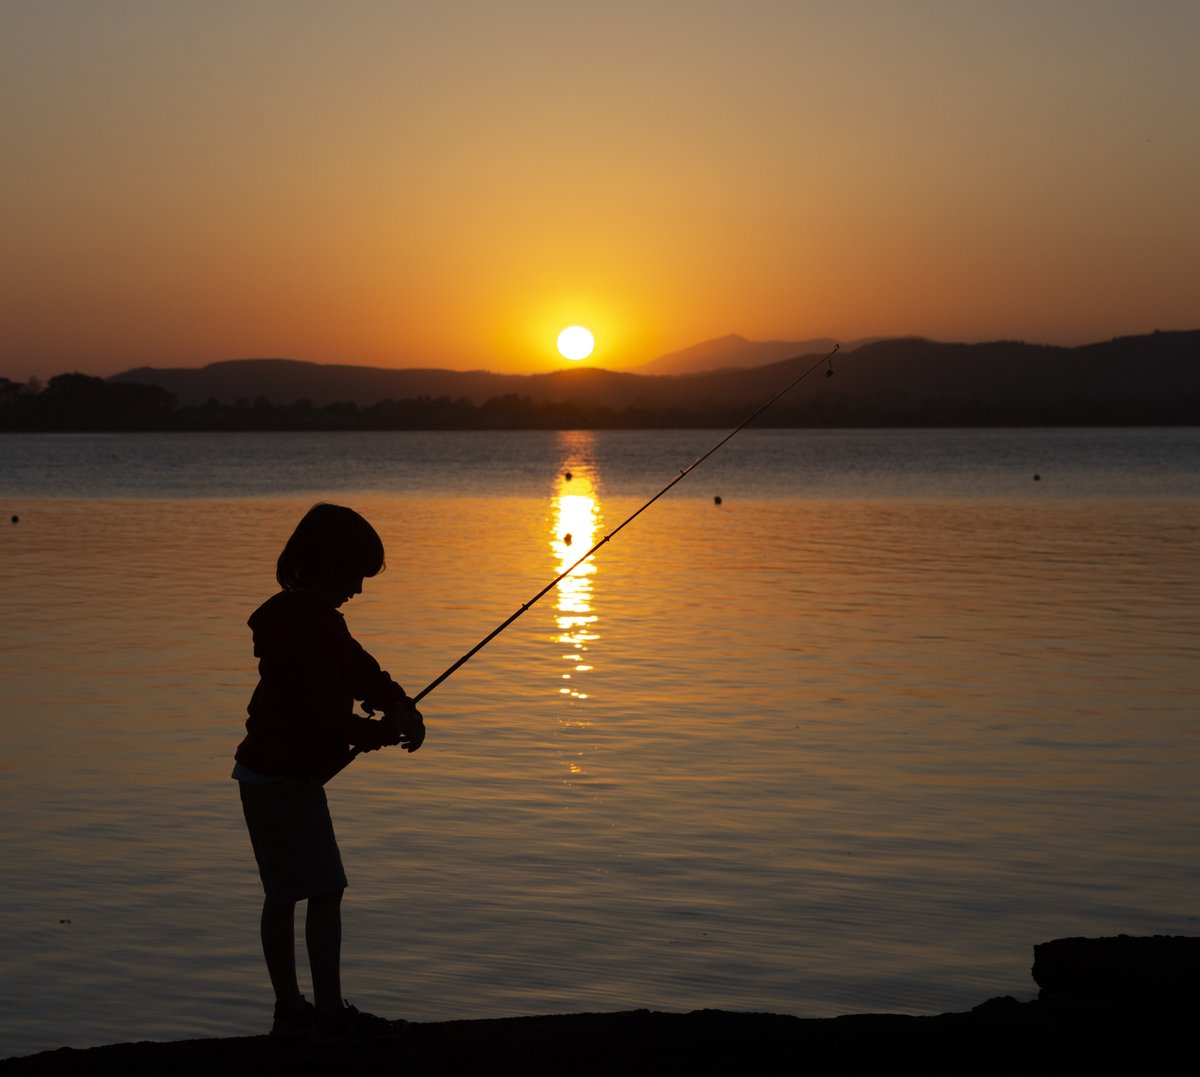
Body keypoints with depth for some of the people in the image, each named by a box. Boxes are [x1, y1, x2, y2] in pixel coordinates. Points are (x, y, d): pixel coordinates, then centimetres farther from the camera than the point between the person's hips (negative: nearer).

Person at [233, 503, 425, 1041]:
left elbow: (360, 668, 11)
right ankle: (330, 1012, -2)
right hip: (285, 775, -11)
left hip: (270, 774, 11)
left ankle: (290, 1008, 21)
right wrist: (381, 733, -9)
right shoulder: (305, 623, -21)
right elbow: (323, 719, -24)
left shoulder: (316, 617, 13)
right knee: (325, 890, -7)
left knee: (284, 894, 14)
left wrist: (400, 707, -8)